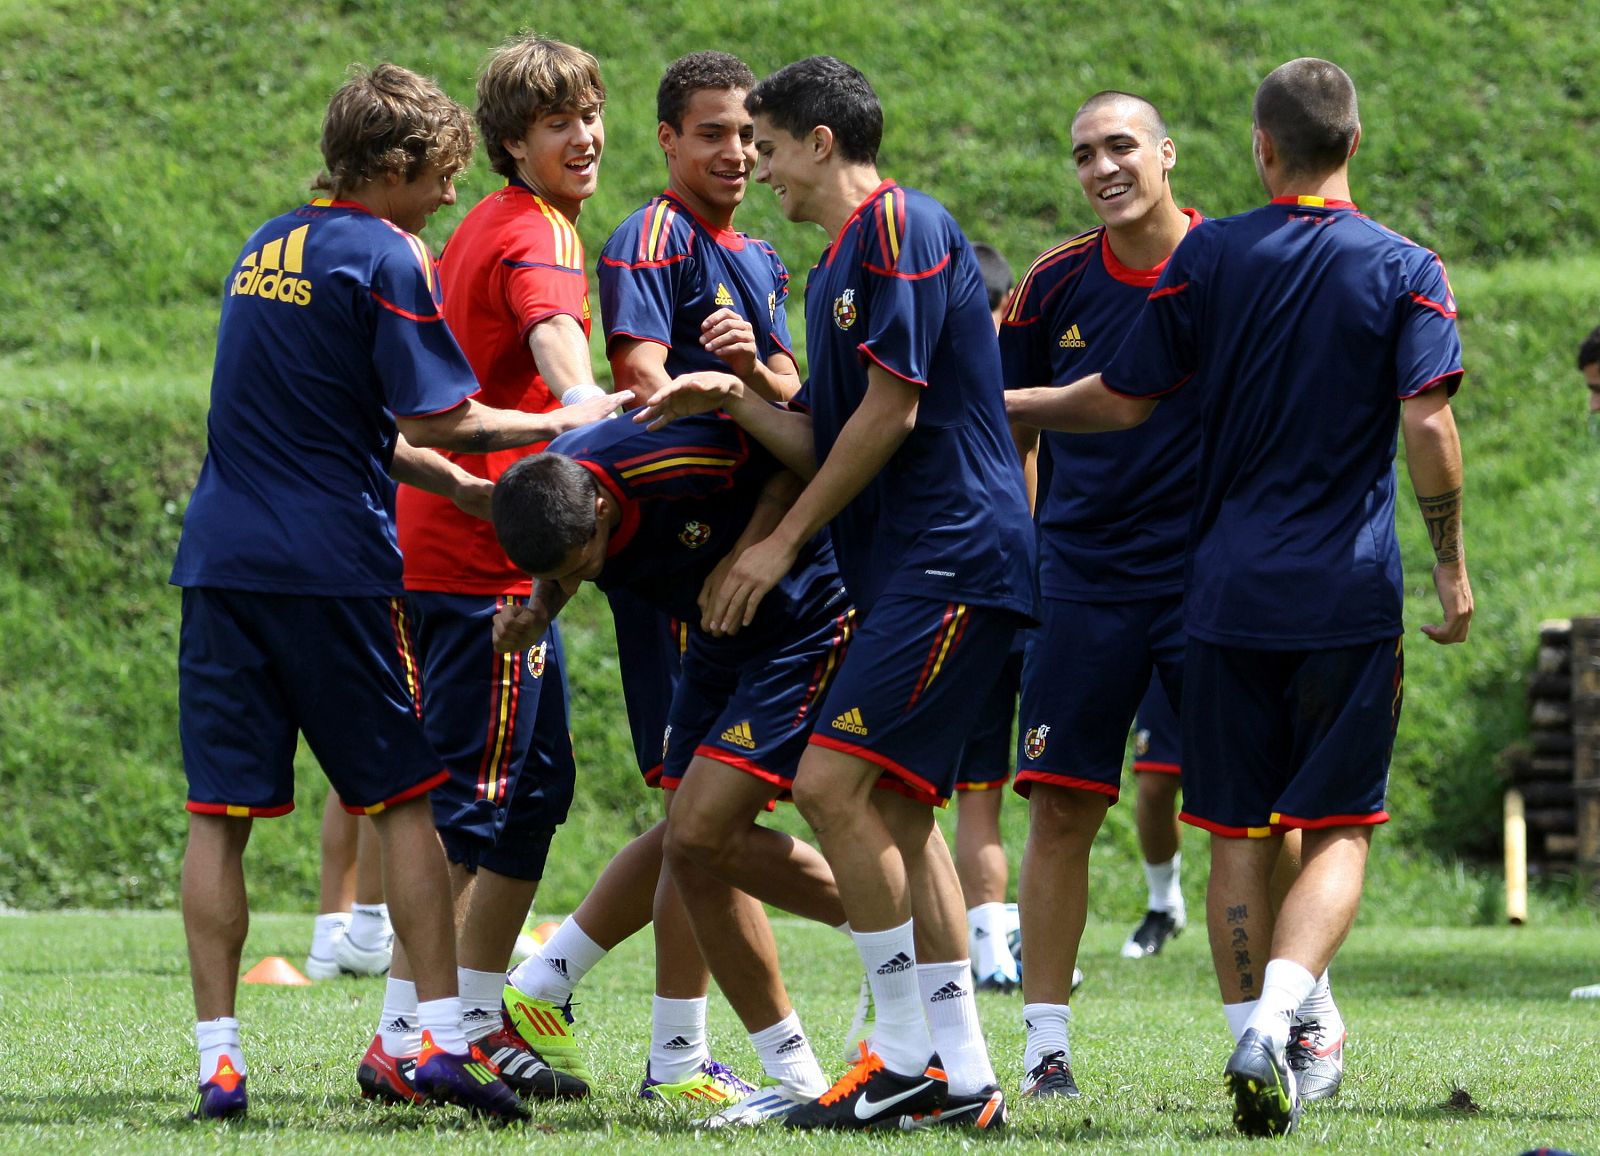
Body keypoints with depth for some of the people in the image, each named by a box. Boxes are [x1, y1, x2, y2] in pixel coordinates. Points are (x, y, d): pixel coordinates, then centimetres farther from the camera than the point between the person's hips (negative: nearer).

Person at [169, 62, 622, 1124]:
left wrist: (460, 483, 23)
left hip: (222, 556, 6)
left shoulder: (269, 247, 18)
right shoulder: (385, 258, -7)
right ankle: (440, 1036, -1)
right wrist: (567, 423, 2)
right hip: (331, 561, -6)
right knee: (404, 797, 4)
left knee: (222, 811, 2)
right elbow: (438, 418, -10)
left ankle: (219, 1056, -2)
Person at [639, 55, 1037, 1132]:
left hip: (953, 558, -10)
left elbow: (890, 413, -15)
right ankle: (964, 1078, 11)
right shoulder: (840, 263, 20)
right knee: (897, 809, 9)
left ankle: (906, 1056, -9)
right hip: (906, 568, 10)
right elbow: (829, 446, 18)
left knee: (835, 782, -15)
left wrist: (784, 543, -8)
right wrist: (736, 399, 0)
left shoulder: (902, 225, -10)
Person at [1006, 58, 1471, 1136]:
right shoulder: (1405, 270, -2)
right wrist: (1453, 565, -4)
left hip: (1229, 592, 2)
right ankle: (1274, 1022, -19)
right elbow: (1428, 421, -12)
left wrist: (1002, 404, 19)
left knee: (1241, 834, 9)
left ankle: (1253, 1048, 6)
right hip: (1351, 599, -2)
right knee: (1338, 831, 2)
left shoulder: (1208, 257, 2)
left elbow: (1123, 400, 3)